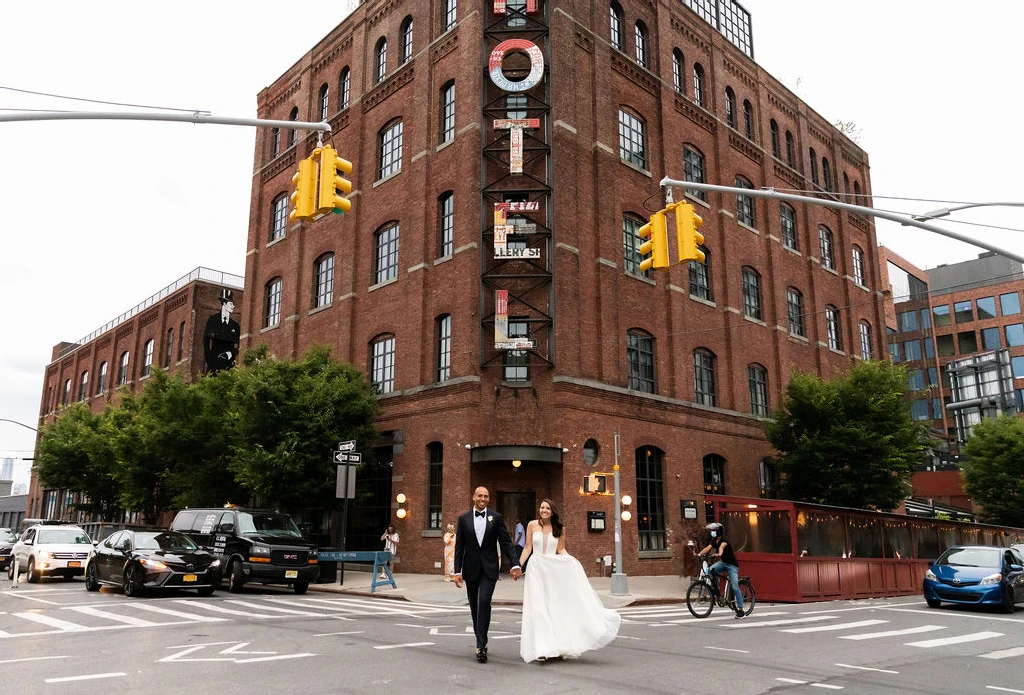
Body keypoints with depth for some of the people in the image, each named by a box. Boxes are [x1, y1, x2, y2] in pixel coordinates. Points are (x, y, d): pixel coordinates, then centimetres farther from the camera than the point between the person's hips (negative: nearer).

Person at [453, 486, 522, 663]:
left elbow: (506, 542, 1)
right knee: (474, 607, 9)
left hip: (489, 569, -2)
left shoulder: (496, 518, 1)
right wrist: (457, 571, -2)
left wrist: (515, 564, -9)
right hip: (471, 569, 2)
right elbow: (459, 547, 3)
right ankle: (482, 642, 26)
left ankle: (480, 646, -13)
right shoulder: (464, 519, 3)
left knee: (484, 601, -18)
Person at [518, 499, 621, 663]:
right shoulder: (532, 525, 1)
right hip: (536, 569, -1)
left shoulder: (559, 528, 3)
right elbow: (527, 548, 4)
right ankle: (542, 649, -6)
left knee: (555, 606, 4)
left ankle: (556, 647, 15)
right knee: (538, 608, -5)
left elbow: (561, 550, 5)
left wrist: (572, 560, -12)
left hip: (554, 570, 1)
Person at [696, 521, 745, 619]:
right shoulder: (714, 540, 2)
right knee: (711, 569, -23)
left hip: (732, 564, -7)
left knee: (734, 587, -10)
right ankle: (715, 588, -3)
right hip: (722, 562, 7)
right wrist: (699, 554, -30)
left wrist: (719, 553, -65)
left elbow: (722, 546, -44)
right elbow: (708, 548, -13)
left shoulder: (724, 540, -21)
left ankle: (740, 610, -3)